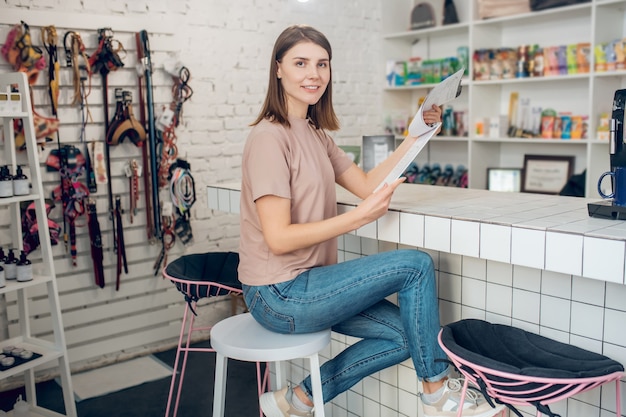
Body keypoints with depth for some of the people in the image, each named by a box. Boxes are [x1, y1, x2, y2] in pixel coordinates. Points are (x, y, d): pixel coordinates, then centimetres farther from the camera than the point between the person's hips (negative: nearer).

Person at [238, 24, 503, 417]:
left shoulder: (315, 133, 11)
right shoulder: (269, 137, -18)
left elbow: (367, 184, 8)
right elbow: (279, 238, -22)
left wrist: (416, 135, 2)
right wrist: (362, 215, -25)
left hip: (305, 282, 9)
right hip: (280, 295, -9)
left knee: (405, 334, 2)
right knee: (417, 265, -13)